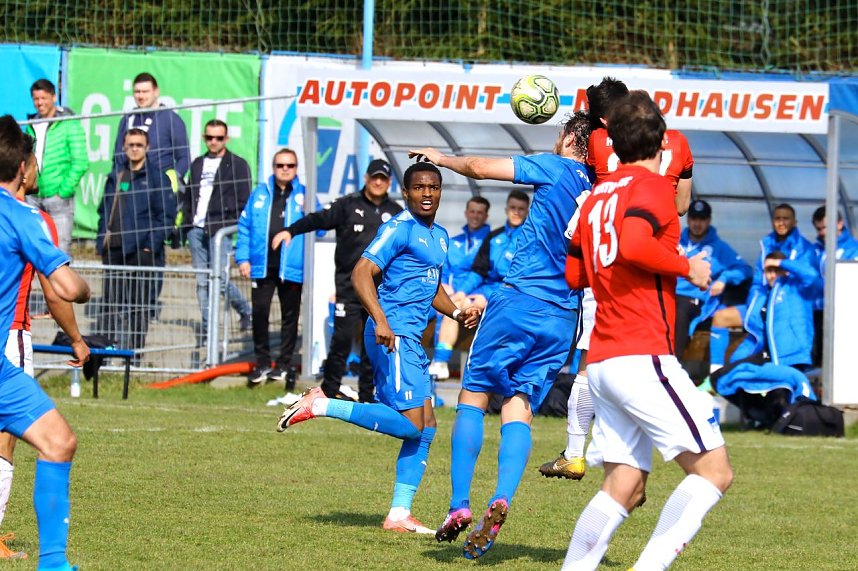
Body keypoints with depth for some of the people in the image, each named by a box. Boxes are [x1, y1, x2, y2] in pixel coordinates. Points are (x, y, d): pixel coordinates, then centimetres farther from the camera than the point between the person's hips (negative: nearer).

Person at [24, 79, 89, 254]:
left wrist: (65, 189, -12)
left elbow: (80, 162, -7)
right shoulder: (31, 125, 13)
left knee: (60, 248, -7)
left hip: (58, 197, -5)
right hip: (33, 198, 5)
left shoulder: (69, 123, -4)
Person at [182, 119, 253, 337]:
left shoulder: (237, 165, 2)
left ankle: (244, 310, 12)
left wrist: (231, 224, -9)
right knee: (202, 281, 4)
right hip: (196, 229, 5)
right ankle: (207, 326, 8)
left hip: (220, 230, -5)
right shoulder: (198, 164, 18)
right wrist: (185, 222, 8)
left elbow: (243, 202, -1)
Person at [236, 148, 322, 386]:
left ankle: (284, 364, 15)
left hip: (291, 267, -1)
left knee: (290, 316, 6)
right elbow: (245, 226, 10)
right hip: (262, 266, 1)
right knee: (259, 313, -2)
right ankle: (262, 362, 9)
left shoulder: (304, 195, 4)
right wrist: (243, 257, 3)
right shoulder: (260, 193, 9)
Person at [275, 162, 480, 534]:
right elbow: (361, 272, -18)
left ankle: (399, 514, 9)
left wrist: (456, 313, 15)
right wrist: (380, 320, -30)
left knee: (425, 427, 6)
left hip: (411, 340, 10)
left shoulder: (439, 236, 20)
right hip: (393, 335, -10)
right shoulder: (400, 229, -9)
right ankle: (321, 406, -11)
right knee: (410, 425, -17)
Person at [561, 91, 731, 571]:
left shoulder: (598, 194, 19)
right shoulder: (653, 185, -5)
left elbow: (573, 274, 27)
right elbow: (633, 244, -24)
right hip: (643, 357, -9)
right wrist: (687, 267, -9)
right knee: (715, 471, -8)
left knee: (623, 487, 9)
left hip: (601, 363, 9)